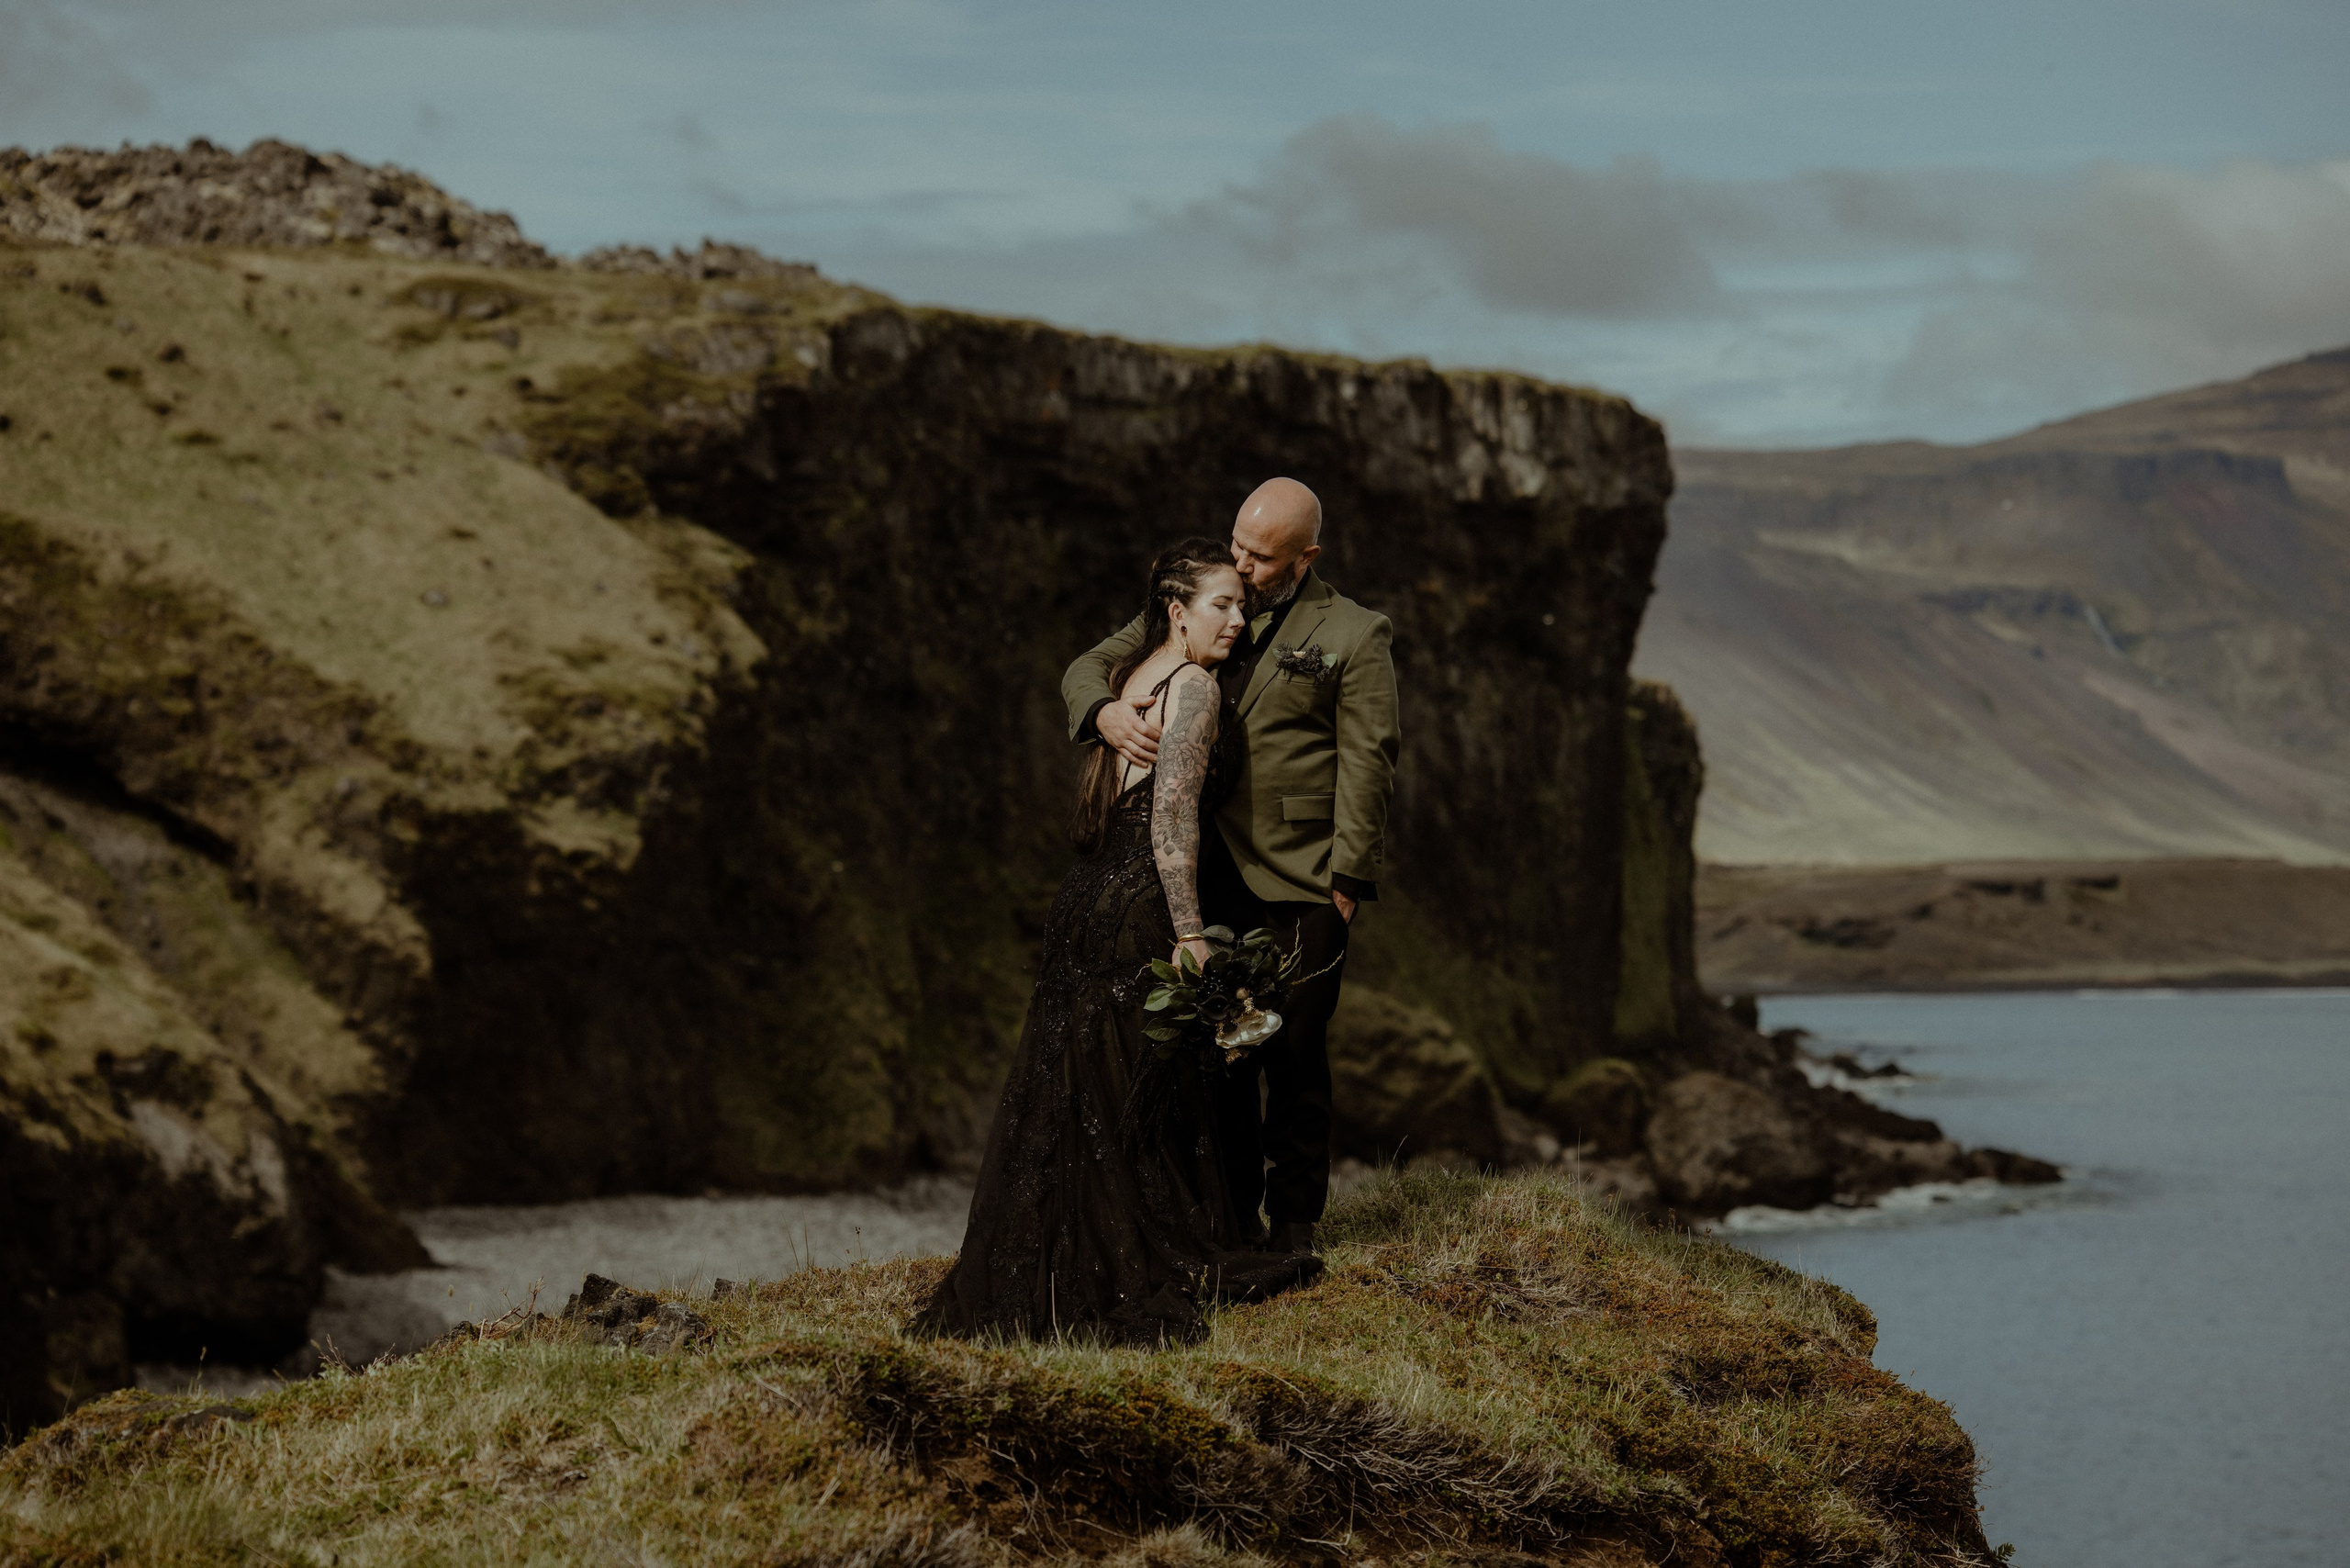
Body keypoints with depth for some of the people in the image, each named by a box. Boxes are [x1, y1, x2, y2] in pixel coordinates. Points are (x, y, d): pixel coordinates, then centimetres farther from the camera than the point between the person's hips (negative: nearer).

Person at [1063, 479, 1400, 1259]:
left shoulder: (1353, 636, -1)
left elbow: (1367, 763, -3)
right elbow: (1089, 667, 11)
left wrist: (1347, 880, -8)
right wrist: (1106, 711, -14)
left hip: (1300, 885, -4)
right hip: (1209, 877, 4)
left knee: (1293, 1055, 1)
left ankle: (1294, 1222, 12)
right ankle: (1232, 1214, 18)